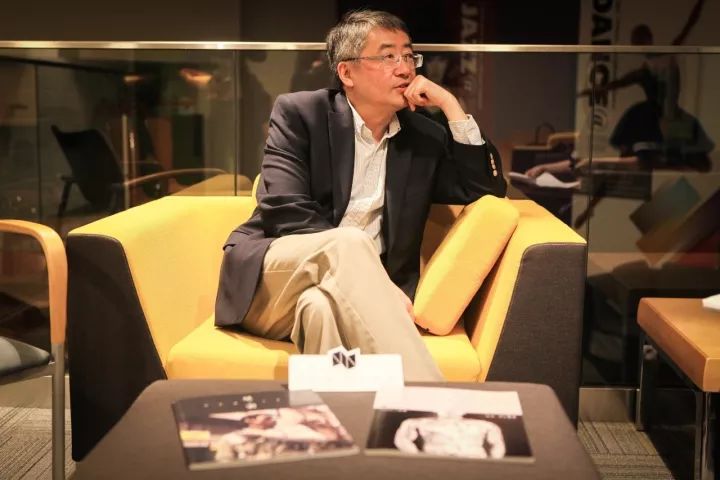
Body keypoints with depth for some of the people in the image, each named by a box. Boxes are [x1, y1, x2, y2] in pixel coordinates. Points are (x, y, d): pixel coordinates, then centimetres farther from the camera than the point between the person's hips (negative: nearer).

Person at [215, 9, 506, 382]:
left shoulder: (424, 137, 13)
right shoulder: (299, 113, 1)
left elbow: (486, 189, 6)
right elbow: (286, 212, -11)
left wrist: (450, 105, -1)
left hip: (355, 294, 2)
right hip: (272, 281, -2)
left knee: (322, 306, -37)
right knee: (350, 243, -35)